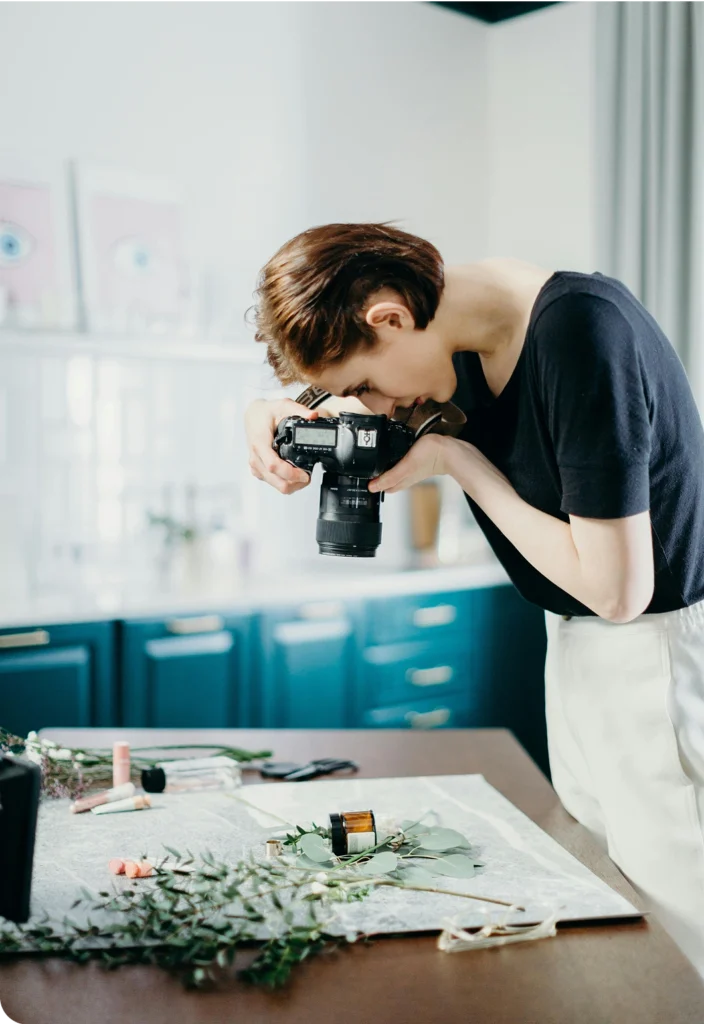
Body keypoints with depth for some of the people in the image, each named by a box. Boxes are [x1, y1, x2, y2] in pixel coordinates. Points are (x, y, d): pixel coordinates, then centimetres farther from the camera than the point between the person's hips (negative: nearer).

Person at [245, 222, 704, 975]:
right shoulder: (463, 334, -1)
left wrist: (459, 463, -18)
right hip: (576, 645, 8)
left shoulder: (583, 334, -26)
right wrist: (279, 415, -5)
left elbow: (616, 589, -25)